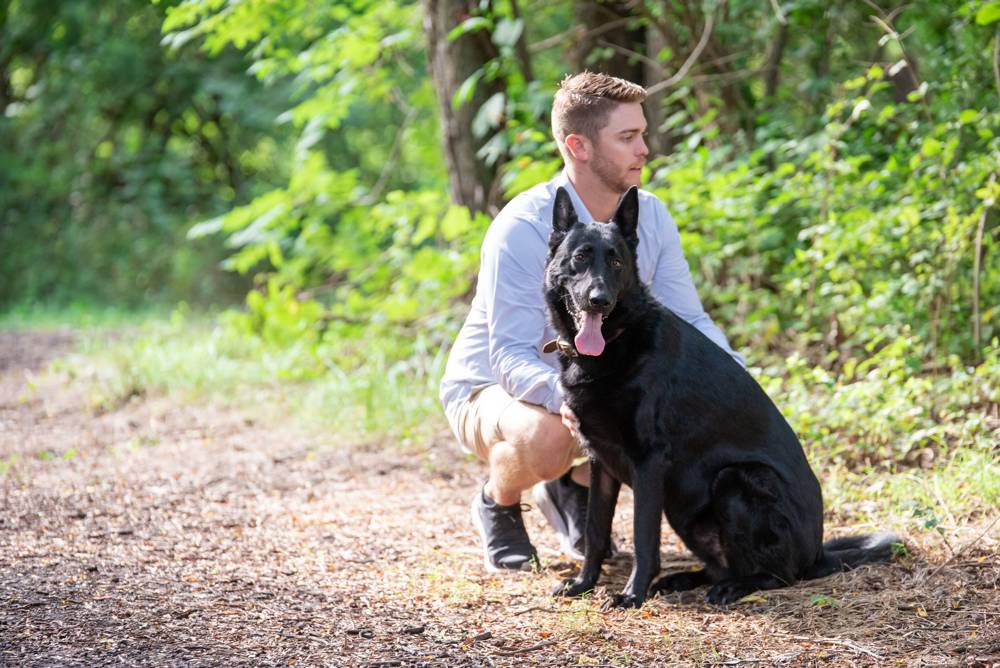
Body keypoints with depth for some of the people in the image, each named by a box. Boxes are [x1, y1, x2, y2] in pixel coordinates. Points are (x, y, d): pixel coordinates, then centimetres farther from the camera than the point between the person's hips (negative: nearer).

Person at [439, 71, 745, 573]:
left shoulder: (650, 216, -7)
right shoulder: (522, 230, -26)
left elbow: (689, 321, -4)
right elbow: (511, 357, -29)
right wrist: (566, 397, -50)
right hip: (491, 388, -6)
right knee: (547, 437, -39)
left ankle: (576, 486, 8)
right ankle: (498, 504, -2)